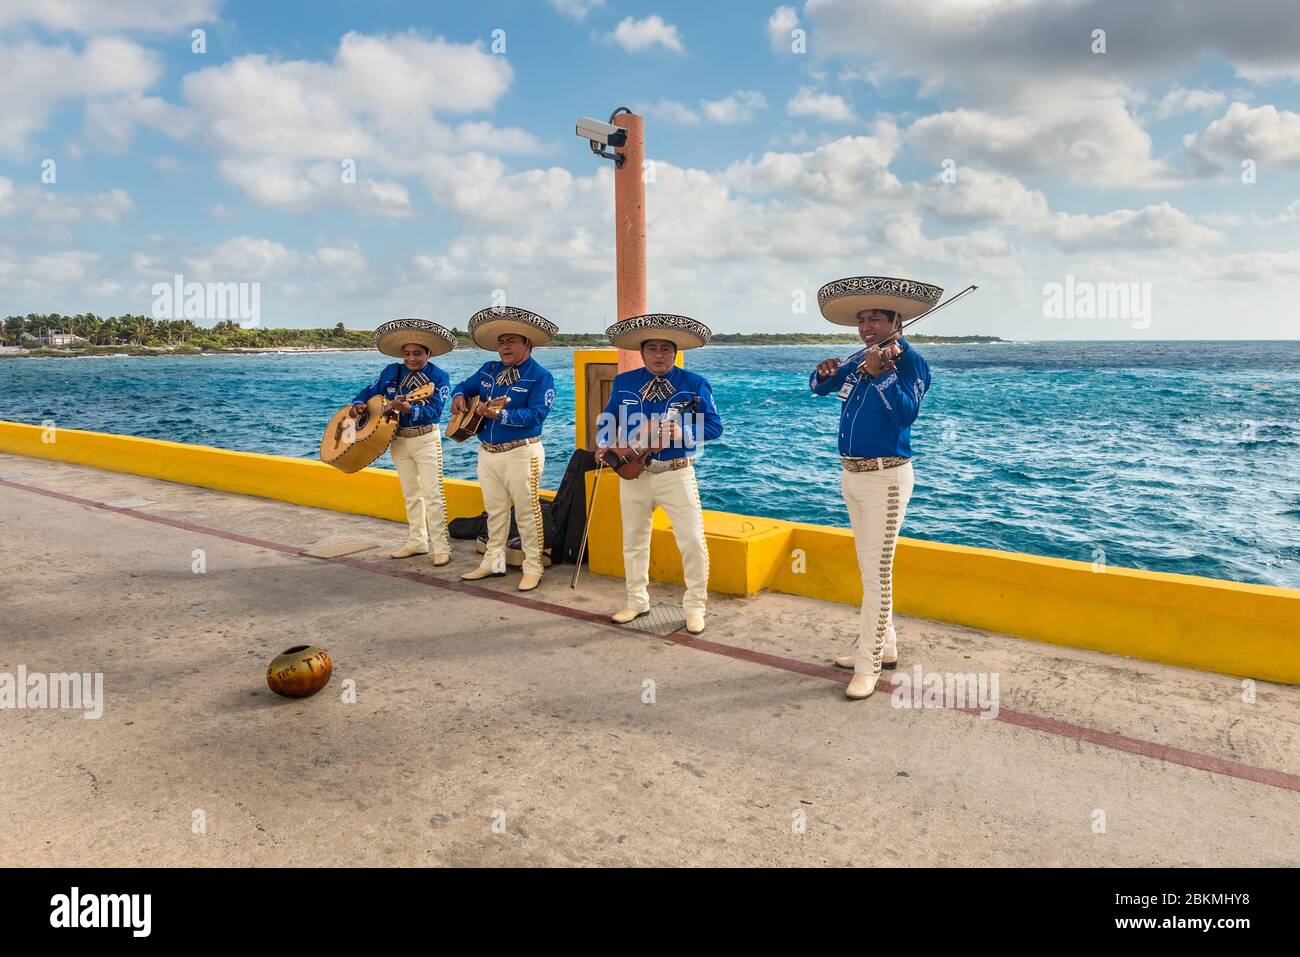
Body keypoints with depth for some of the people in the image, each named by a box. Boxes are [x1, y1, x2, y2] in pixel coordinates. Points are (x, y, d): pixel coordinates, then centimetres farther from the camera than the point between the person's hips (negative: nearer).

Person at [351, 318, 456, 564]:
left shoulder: (439, 377, -10)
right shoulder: (391, 372, 4)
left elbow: (434, 411, -21)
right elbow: (368, 392, 8)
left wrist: (409, 409, -36)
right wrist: (358, 404, -14)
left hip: (426, 439, -5)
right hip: (398, 439, 5)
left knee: (432, 493, -8)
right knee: (411, 494, 13)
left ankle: (441, 546, -3)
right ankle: (417, 542, 24)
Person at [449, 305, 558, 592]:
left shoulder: (540, 376, -9)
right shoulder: (489, 370, 13)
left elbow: (536, 415, -20)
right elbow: (465, 386, 25)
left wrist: (502, 414, -29)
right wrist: (459, 396, 1)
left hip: (521, 453, -7)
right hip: (487, 452, 7)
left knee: (526, 512, -2)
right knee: (495, 511, 16)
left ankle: (533, 568, 7)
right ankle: (493, 560, 28)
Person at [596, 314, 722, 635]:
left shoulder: (694, 383, -2)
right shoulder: (624, 382, 6)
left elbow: (714, 426, -5)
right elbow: (608, 421, 13)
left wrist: (681, 432, -21)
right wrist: (605, 445, -7)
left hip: (677, 474, -3)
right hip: (633, 473, 3)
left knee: (692, 541, -6)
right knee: (633, 540, 13)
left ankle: (695, 606, 10)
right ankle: (637, 601, 29)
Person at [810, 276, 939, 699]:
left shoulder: (910, 361, -9)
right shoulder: (858, 359, 9)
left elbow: (907, 411, -24)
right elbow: (818, 388, 19)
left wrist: (882, 374, -35)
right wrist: (824, 373, -2)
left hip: (885, 477, -8)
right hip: (851, 475, 8)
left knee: (876, 572, -6)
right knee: (869, 568, 15)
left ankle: (869, 665, 1)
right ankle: (884, 645, 29)